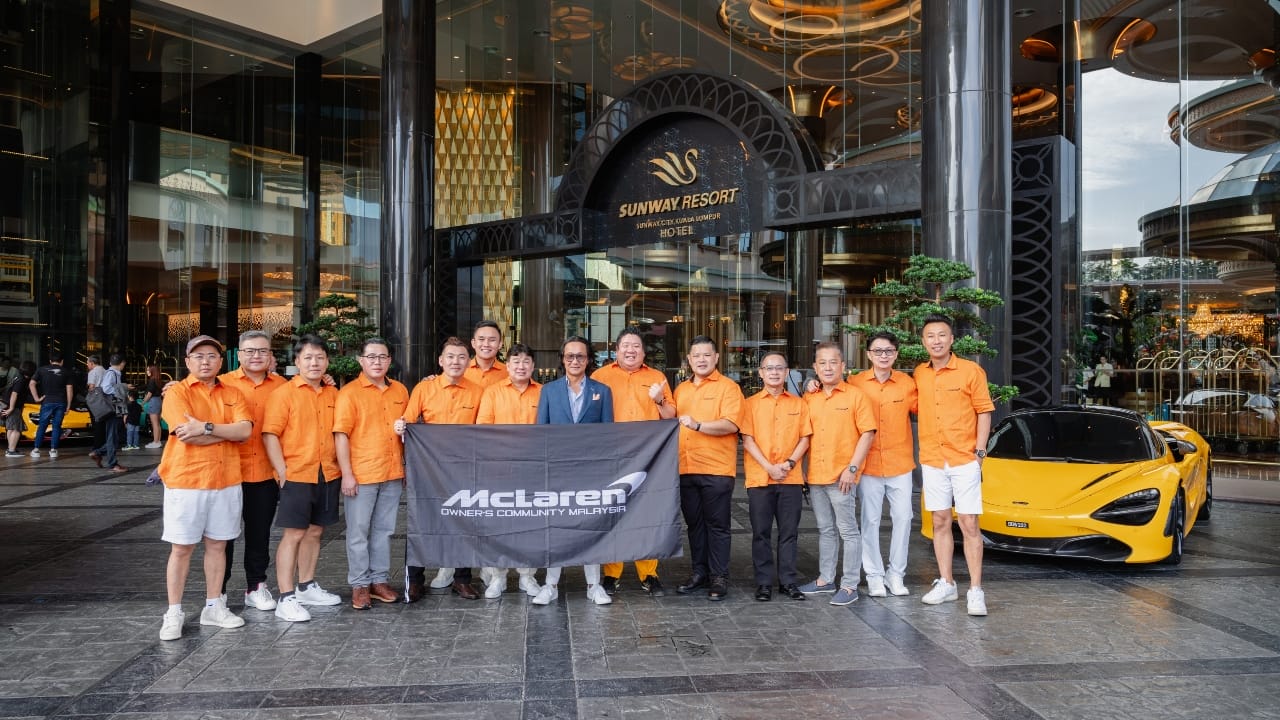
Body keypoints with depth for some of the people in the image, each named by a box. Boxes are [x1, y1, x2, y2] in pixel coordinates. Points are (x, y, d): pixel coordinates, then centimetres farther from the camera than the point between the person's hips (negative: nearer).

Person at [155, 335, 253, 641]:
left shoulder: (232, 395, 9)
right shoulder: (178, 392, -4)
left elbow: (245, 430, -7)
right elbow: (188, 436, -17)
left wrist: (207, 427, -18)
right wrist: (229, 430, -9)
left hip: (226, 482, 4)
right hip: (186, 481, -4)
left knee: (217, 545, 11)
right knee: (181, 547, 3)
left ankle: (213, 607, 22)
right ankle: (173, 614, 13)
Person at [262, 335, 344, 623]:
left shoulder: (332, 394, 9)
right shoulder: (284, 393, -6)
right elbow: (270, 435, -11)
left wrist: (342, 470, 8)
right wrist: (282, 471, -16)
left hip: (328, 476, 5)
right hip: (296, 476, -5)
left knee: (315, 531, 14)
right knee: (294, 534, -4)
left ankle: (307, 587, 27)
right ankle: (286, 599, 1)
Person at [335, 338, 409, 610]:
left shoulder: (400, 391, 9)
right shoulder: (350, 392, -6)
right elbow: (341, 435, -11)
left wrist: (408, 466, 12)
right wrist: (347, 474, -15)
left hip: (393, 474, 5)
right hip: (361, 475, -4)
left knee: (384, 530, 13)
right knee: (359, 532, 5)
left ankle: (379, 580, 23)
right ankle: (359, 585, 15)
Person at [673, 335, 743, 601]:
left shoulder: (728, 387, -3)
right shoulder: (681, 389, 15)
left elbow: (730, 424, -16)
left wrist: (698, 425, -27)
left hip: (717, 469, -5)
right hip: (686, 468, 6)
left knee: (717, 525, 1)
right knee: (694, 523, 12)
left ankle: (719, 577, 9)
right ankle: (699, 572, 23)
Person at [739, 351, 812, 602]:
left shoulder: (798, 404, 8)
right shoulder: (751, 403, 3)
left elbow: (805, 439, 5)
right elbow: (747, 440, -3)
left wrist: (789, 464, -10)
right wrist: (769, 467, -12)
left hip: (791, 478, 1)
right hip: (759, 478, -1)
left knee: (789, 532, 5)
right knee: (761, 533, 3)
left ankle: (788, 581, 15)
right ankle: (764, 582, 12)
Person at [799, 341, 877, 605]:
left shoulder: (855, 395, -4)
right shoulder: (809, 398, 10)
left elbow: (867, 433, -8)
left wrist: (852, 468, -13)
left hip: (841, 477, -5)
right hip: (816, 476, 6)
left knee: (848, 531, 0)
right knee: (825, 530, 15)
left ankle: (849, 585, 5)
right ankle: (826, 579, 25)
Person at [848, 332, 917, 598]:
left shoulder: (907, 383, 0)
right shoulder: (856, 383, -4)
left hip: (900, 463, 1)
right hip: (868, 464, -1)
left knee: (903, 518, 5)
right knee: (870, 520, 5)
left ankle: (896, 574, 20)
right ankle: (874, 576, 16)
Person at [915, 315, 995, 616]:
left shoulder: (970, 370, -5)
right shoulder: (919, 374, 6)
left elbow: (983, 411, -3)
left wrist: (980, 451, -9)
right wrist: (924, 449, 6)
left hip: (964, 461, -4)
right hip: (932, 461, 4)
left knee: (969, 525, -4)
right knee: (940, 523, 10)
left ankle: (976, 591, 1)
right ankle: (946, 584, 19)